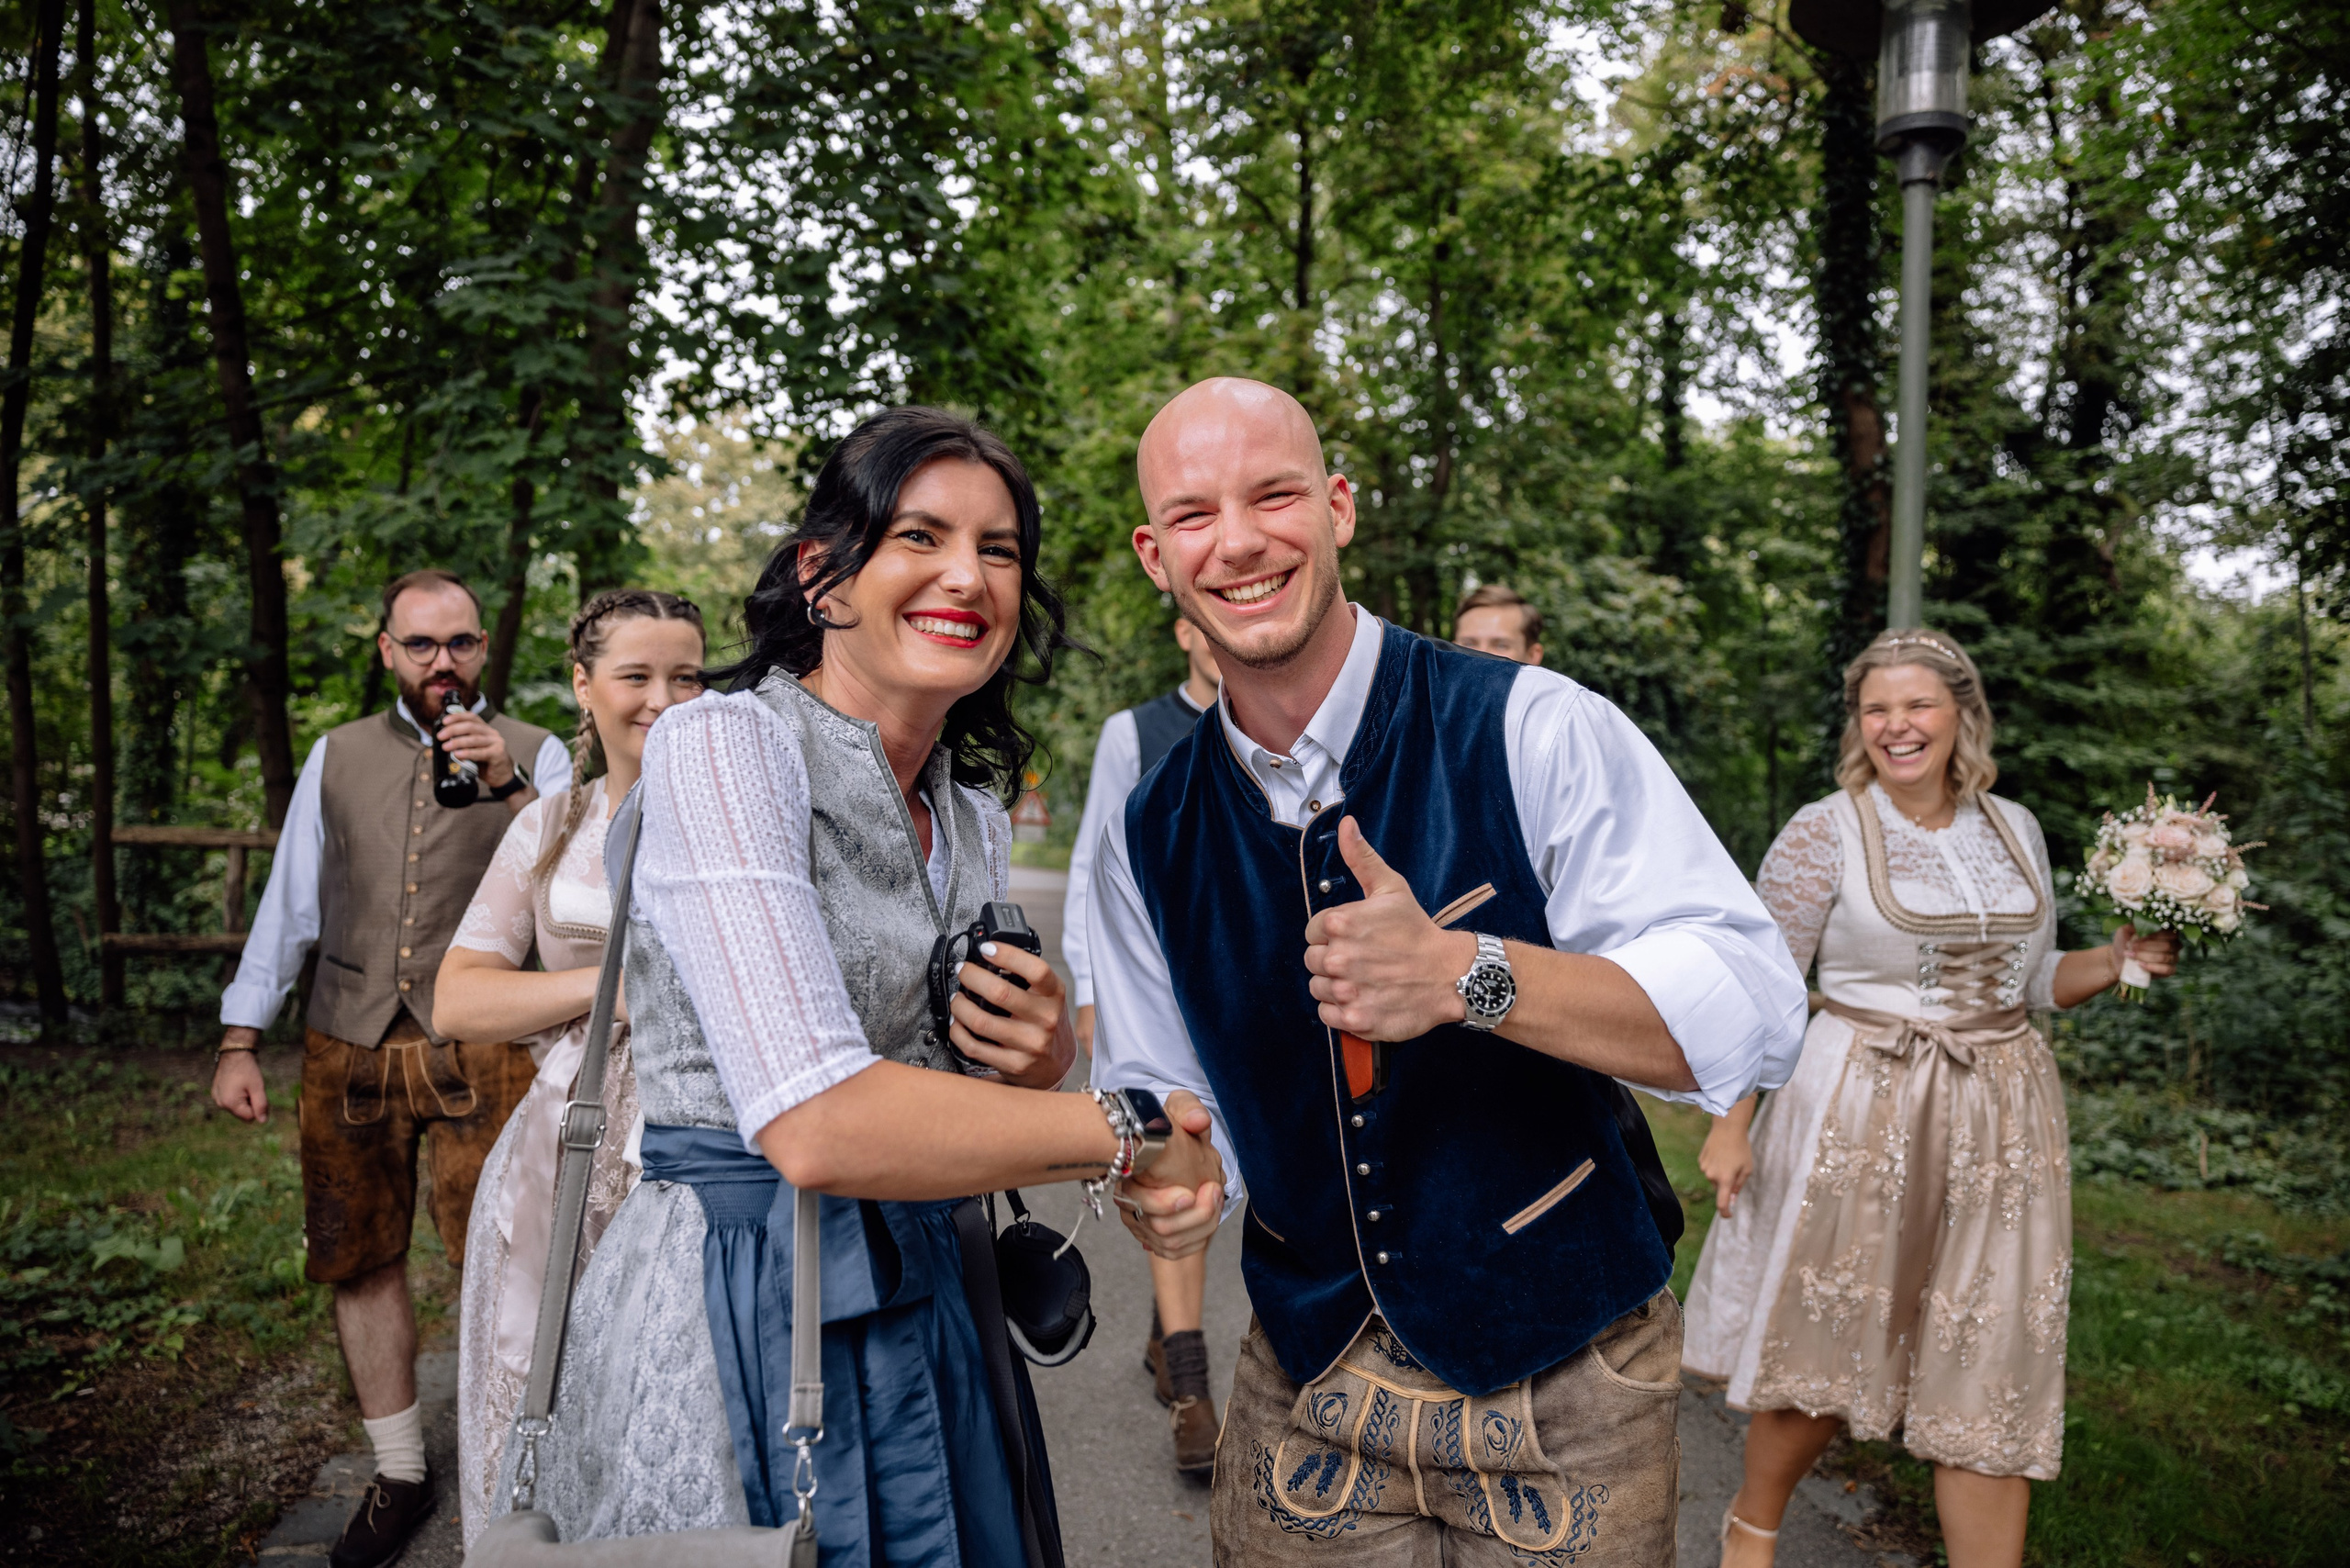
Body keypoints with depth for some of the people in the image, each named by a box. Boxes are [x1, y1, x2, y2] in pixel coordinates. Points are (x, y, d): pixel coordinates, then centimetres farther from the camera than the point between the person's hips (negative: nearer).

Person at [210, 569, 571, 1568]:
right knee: (361, 1259, 9)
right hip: (347, 1048, 3)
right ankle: (399, 1474, 25)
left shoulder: (535, 756, 3)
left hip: (477, 1048, -3)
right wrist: (239, 1041, 11)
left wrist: (509, 788, -23)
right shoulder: (337, 757, 12)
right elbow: (289, 902, 14)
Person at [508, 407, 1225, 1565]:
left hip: (926, 1313, 7)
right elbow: (815, 1124, -27)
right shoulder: (722, 744, -16)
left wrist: (1047, 1053, -8)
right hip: (740, 1313, -7)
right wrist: (1126, 1130, -18)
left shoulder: (974, 815, 6)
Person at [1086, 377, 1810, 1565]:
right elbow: (1165, 1112, 5)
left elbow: (1758, 1010, -21)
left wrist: (1468, 975, -34)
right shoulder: (1146, 835, -2)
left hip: (1568, 1392, -2)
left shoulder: (1535, 731, -15)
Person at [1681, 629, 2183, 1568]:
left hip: (2001, 1120, 4)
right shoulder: (1824, 833, -8)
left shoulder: (2014, 829, 8)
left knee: (1990, 1374, 6)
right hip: (1861, 1110, -4)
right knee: (1825, 1351, 7)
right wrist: (1731, 1125, -12)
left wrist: (2121, 960, -1)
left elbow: (2032, 980, 18)